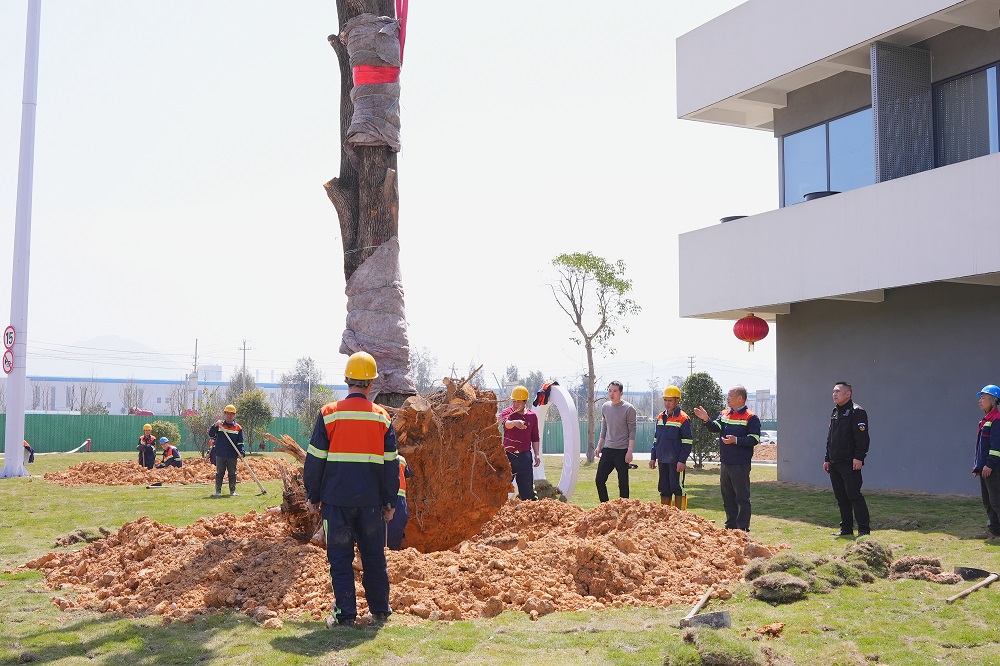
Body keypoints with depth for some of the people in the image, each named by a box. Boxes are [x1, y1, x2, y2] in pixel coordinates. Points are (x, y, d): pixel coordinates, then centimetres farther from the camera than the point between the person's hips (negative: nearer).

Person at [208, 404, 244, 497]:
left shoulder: (238, 428, 3)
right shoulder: (219, 425, 4)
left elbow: (240, 442, 2)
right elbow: (211, 435, -4)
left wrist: (241, 452, -11)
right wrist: (215, 426, -18)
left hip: (232, 456, 0)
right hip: (220, 455, 0)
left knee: (232, 474, 5)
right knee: (219, 473, 6)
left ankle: (232, 491, 14)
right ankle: (218, 491, 13)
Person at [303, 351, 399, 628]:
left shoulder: (329, 413, -4)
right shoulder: (382, 417, 3)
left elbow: (315, 459, -1)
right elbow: (391, 463, 6)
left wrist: (312, 495, 9)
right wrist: (390, 501, 13)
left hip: (336, 498, -2)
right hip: (371, 500, 2)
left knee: (340, 556, 5)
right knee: (374, 555, 14)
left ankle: (345, 614, 5)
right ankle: (380, 609, 22)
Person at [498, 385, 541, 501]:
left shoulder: (532, 416, 7)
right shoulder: (507, 413, -2)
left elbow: (535, 437, 15)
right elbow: (506, 424, -27)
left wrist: (537, 454, 4)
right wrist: (515, 422, -50)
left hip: (524, 456, 1)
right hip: (508, 455, -1)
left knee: (527, 486, 1)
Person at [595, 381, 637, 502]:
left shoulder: (628, 408, -7)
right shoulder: (605, 407, 10)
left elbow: (632, 431, -8)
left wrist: (630, 451, -14)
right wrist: (599, 446, 14)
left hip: (622, 451, -6)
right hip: (607, 450, 6)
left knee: (623, 483, 0)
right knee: (599, 480, 3)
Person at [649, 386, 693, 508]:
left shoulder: (683, 418, -9)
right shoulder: (660, 417, 12)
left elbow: (687, 442, -11)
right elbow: (656, 439, 19)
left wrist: (682, 460, -16)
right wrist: (653, 457, 13)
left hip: (676, 461, -6)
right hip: (663, 460, 7)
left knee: (678, 489, 0)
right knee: (664, 489, 12)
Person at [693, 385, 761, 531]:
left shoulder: (751, 418, -7)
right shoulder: (724, 414, 13)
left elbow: (754, 439, -13)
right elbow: (715, 428, 0)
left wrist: (736, 440, -22)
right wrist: (706, 420, -18)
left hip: (740, 464, -7)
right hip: (725, 463, 7)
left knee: (742, 497, -3)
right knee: (727, 496, 14)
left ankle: (743, 528, 2)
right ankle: (730, 525, 24)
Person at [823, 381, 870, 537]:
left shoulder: (857, 412, -9)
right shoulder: (835, 412, 18)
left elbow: (862, 437, -16)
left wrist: (859, 457, -22)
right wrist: (827, 459, 20)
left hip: (849, 464, -9)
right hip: (835, 464, 9)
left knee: (854, 496, -9)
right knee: (841, 497, 11)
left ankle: (864, 529, -5)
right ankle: (846, 528, 18)